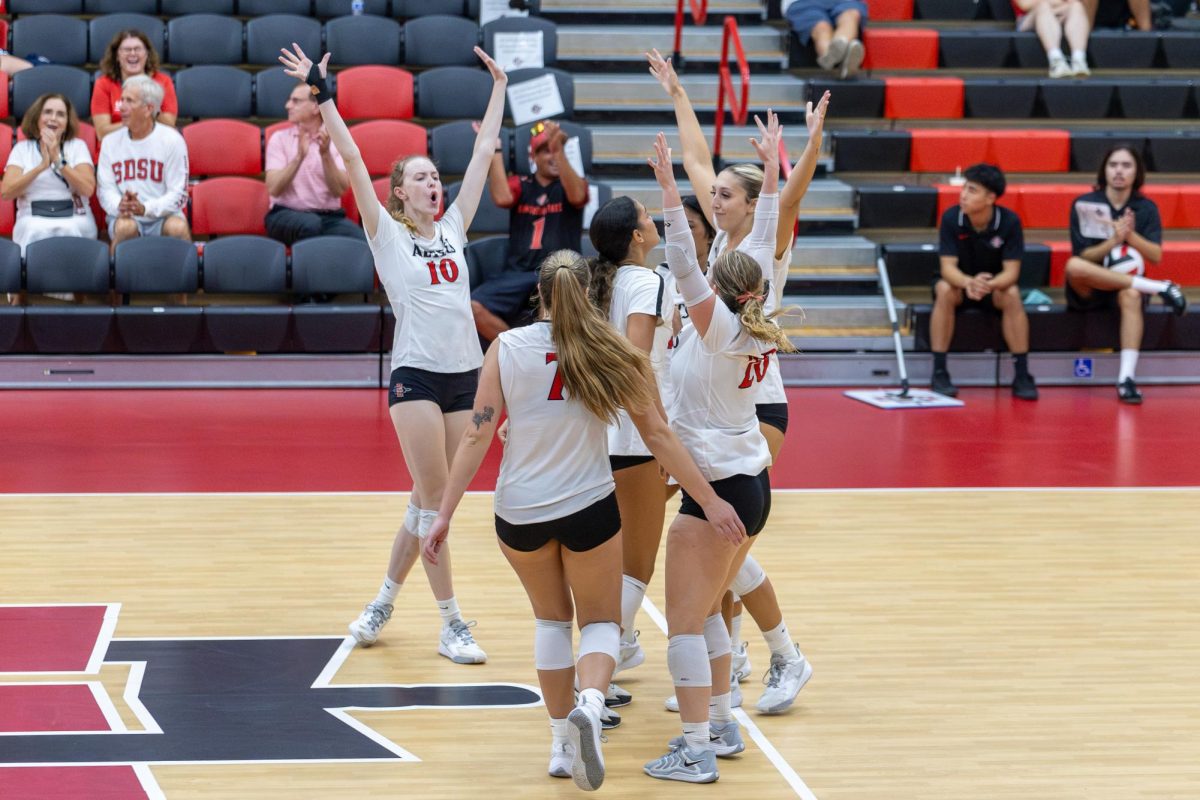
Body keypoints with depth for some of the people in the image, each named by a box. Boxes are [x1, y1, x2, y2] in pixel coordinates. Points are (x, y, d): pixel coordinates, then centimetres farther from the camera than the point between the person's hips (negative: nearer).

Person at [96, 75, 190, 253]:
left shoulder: (172, 140, -1)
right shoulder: (110, 142, 8)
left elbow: (178, 194, -4)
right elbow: (105, 189, 5)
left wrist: (145, 208, -21)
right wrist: (119, 205, -20)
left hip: (163, 215, -1)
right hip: (124, 215, 1)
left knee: (178, 228, -34)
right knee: (125, 227, -33)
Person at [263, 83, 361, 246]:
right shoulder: (280, 139, 6)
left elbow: (339, 190, -5)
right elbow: (274, 189, -7)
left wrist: (326, 154, -19)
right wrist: (299, 157, -20)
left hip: (329, 217, 1)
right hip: (287, 214, -1)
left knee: (362, 242, -30)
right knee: (310, 224, -37)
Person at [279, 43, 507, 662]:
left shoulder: (453, 227, 13)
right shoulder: (387, 234, 2)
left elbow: (484, 150, 18)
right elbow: (352, 159, -5)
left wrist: (498, 86, 21)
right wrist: (322, 95, -11)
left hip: (465, 375, 5)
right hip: (416, 374, -5)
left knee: (427, 503, 9)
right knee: (435, 500, -7)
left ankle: (384, 600, 23)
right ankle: (452, 625, -3)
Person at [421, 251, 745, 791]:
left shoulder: (506, 348, -7)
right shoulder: (610, 355, -6)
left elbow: (477, 435, -10)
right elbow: (658, 435, -5)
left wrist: (444, 514, -6)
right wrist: (710, 501, 1)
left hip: (519, 512, 1)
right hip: (589, 509, -1)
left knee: (551, 618, 23)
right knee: (599, 620, 14)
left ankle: (561, 743, 22)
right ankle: (589, 705, -17)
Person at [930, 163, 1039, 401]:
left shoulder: (1009, 221, -20)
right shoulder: (951, 218, -19)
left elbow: (1011, 272, -21)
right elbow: (948, 267, -22)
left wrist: (989, 284, -44)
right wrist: (968, 282, -46)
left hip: (995, 285, 0)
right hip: (960, 283, 0)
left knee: (1012, 294, -32)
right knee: (944, 290, -33)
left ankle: (1022, 374, -25)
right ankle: (939, 372, -28)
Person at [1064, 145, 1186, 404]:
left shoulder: (1146, 208, 4)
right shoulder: (1084, 205, -1)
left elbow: (1156, 256, -5)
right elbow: (1082, 257, -6)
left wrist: (1130, 234, -23)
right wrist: (1113, 241, -24)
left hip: (1127, 284, 0)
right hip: (1087, 293, 0)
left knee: (1131, 296, -38)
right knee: (1073, 266, -36)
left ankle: (1127, 378, -47)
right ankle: (1159, 288, -28)